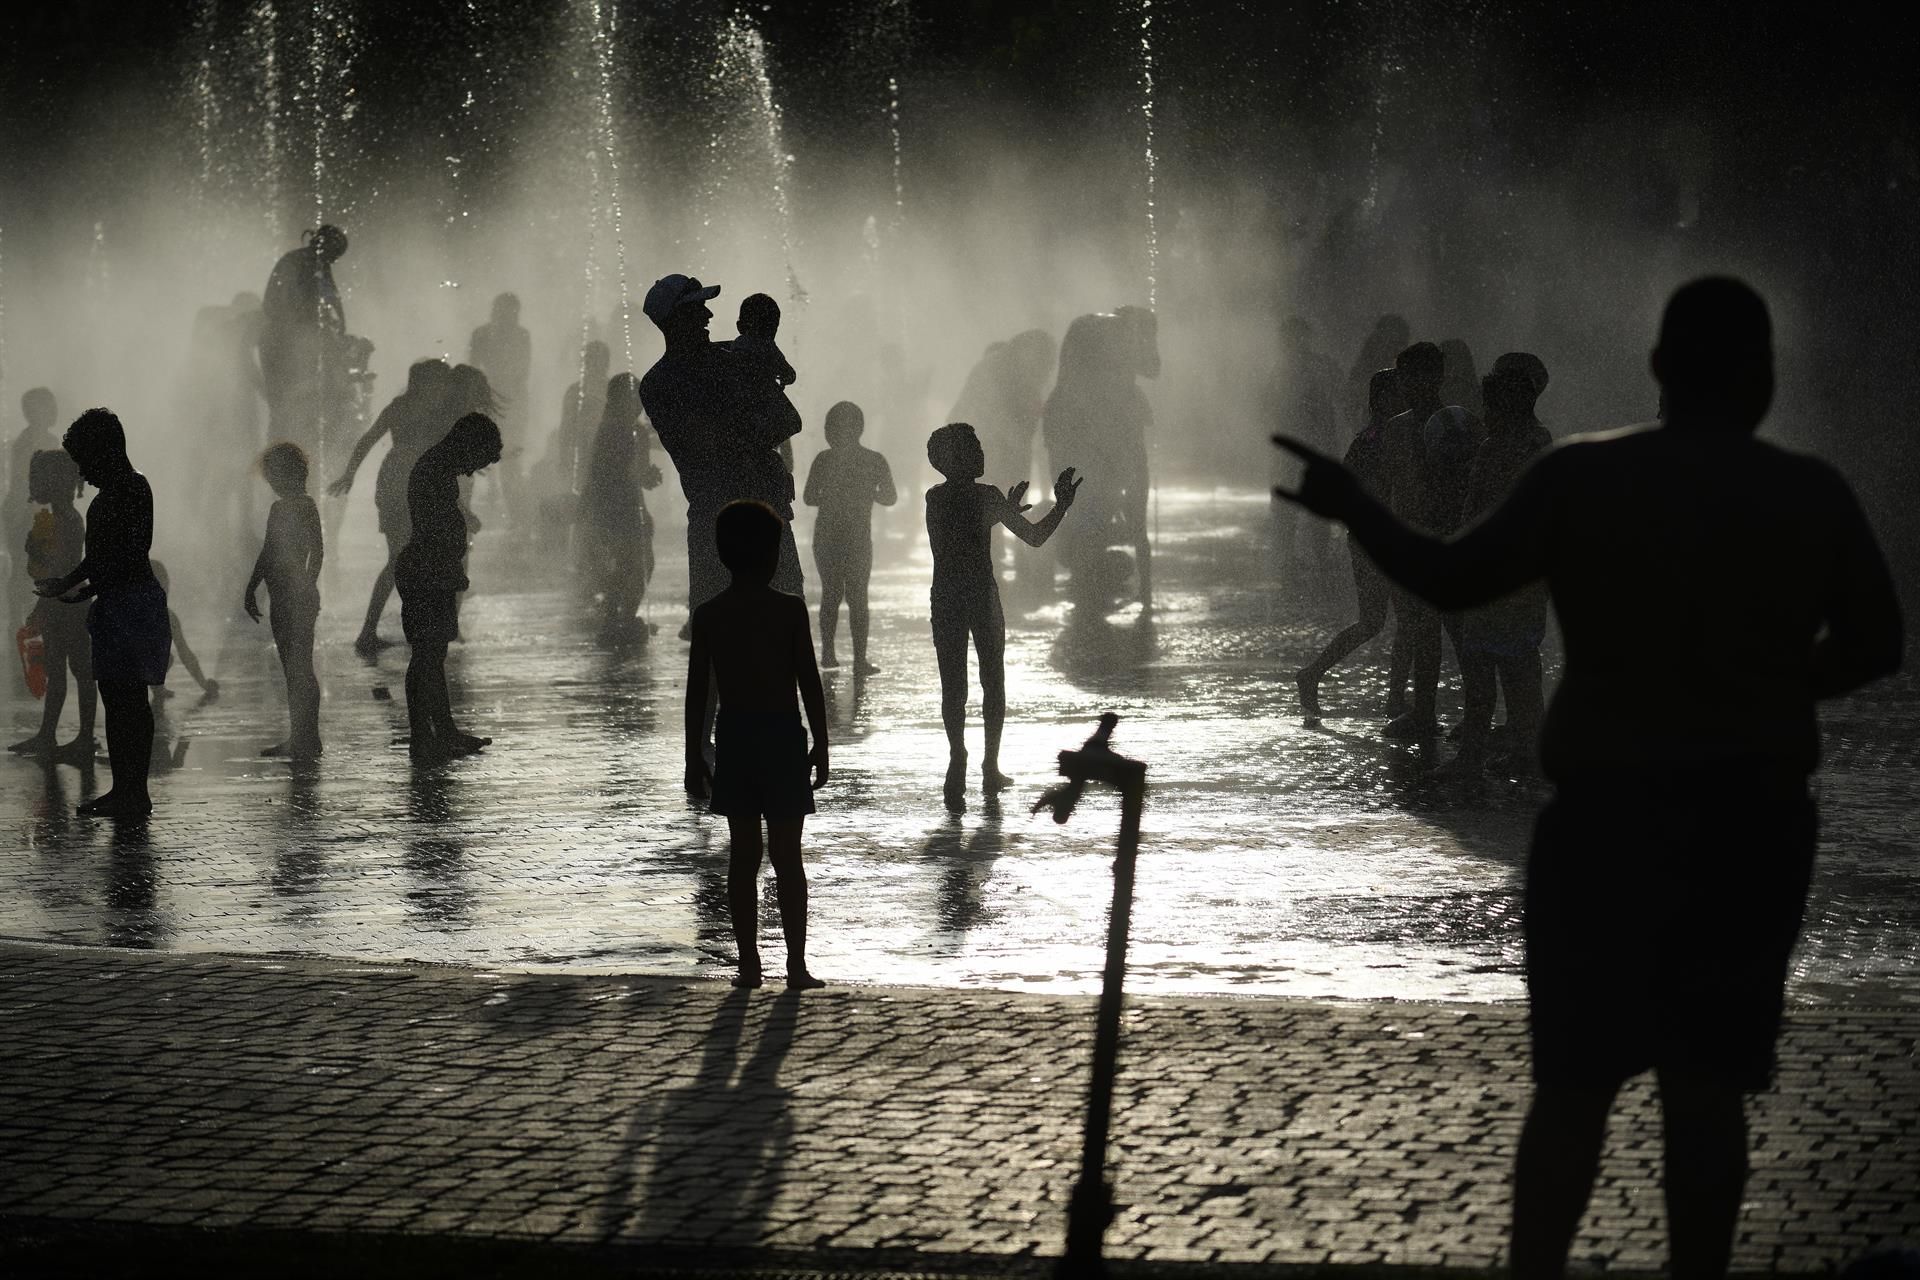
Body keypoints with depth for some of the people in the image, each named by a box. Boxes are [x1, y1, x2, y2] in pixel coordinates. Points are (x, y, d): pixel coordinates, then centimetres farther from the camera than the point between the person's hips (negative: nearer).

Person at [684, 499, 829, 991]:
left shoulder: (708, 615, 0)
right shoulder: (789, 609, -8)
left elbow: (696, 691, 1)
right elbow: (810, 683, -6)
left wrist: (695, 757, 8)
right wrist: (820, 746, 2)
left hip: (732, 735, 3)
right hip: (782, 734, -3)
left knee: (742, 855, 8)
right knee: (787, 856, 1)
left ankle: (749, 965, 9)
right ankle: (796, 966, 1)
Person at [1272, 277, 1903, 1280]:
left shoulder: (1582, 478, -7)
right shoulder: (1815, 496, -3)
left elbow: (1451, 580, -4)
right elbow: (1874, 645, 1)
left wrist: (1352, 507, 10)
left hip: (1608, 812, -1)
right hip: (1755, 818, 1)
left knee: (1575, 1076, 6)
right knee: (1708, 1080, 6)